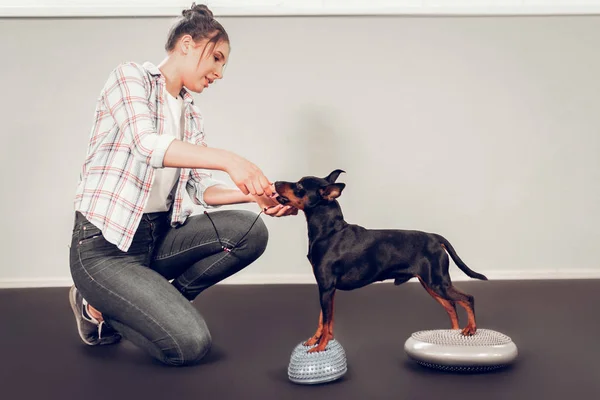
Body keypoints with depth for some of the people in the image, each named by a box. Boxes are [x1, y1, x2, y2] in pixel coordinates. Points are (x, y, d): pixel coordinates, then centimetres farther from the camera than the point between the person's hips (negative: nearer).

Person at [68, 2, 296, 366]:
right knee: (190, 344, -21)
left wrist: (253, 194, -14)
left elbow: (202, 188, 5)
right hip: (106, 243, -7)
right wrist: (229, 160, -38)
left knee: (250, 230, -17)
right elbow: (147, 143, -26)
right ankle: (98, 308, 6)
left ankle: (158, 302, 1)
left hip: (161, 234, 7)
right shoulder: (131, 76, -7)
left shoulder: (192, 115, 14)